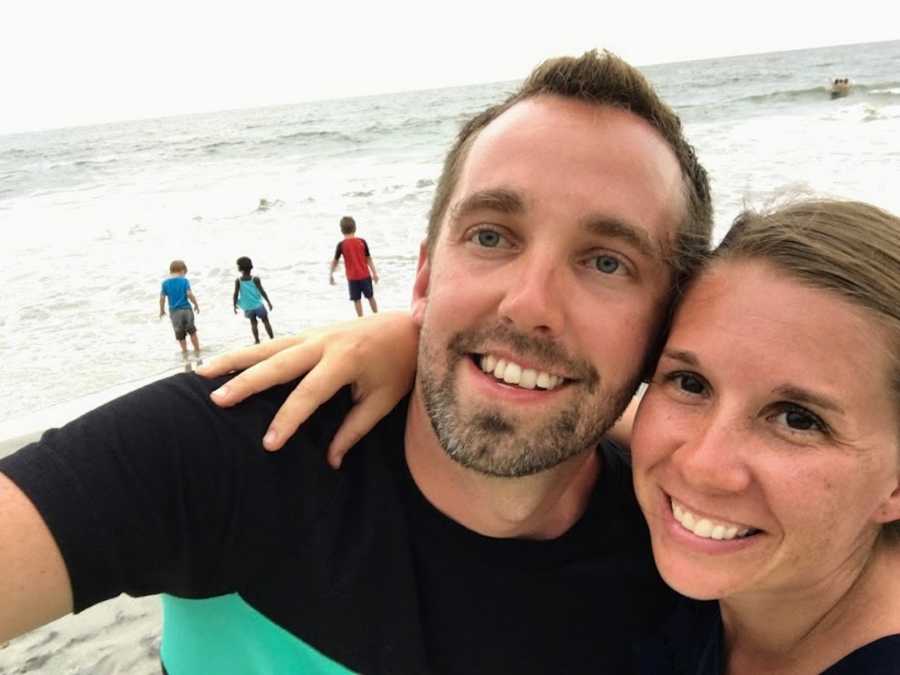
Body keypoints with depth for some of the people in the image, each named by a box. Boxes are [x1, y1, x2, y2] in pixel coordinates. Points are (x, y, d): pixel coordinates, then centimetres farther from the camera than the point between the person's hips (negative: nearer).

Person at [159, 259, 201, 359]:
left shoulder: (165, 283, 0)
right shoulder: (184, 280, -6)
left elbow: (162, 298, -1)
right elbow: (189, 294, -13)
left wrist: (162, 310, 13)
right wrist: (196, 305, 1)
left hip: (174, 311, 1)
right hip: (186, 309, -1)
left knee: (180, 335, 13)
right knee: (192, 331, 15)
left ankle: (185, 353, 17)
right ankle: (197, 352, 21)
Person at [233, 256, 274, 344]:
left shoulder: (238, 281, -11)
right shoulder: (255, 279, -15)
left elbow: (236, 294, -11)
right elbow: (262, 291, -14)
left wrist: (234, 306, 2)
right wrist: (269, 302, -4)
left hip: (247, 307, 2)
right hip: (258, 305, -1)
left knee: (253, 323, 18)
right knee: (265, 321, 14)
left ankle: (257, 341, 14)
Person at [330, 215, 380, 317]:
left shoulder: (341, 245, -9)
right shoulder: (362, 242, -4)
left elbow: (335, 261, -4)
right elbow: (368, 259, -1)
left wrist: (331, 274, 9)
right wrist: (374, 273, 5)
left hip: (352, 277, -2)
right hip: (365, 275, 2)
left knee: (357, 300, 5)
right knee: (370, 297, 16)